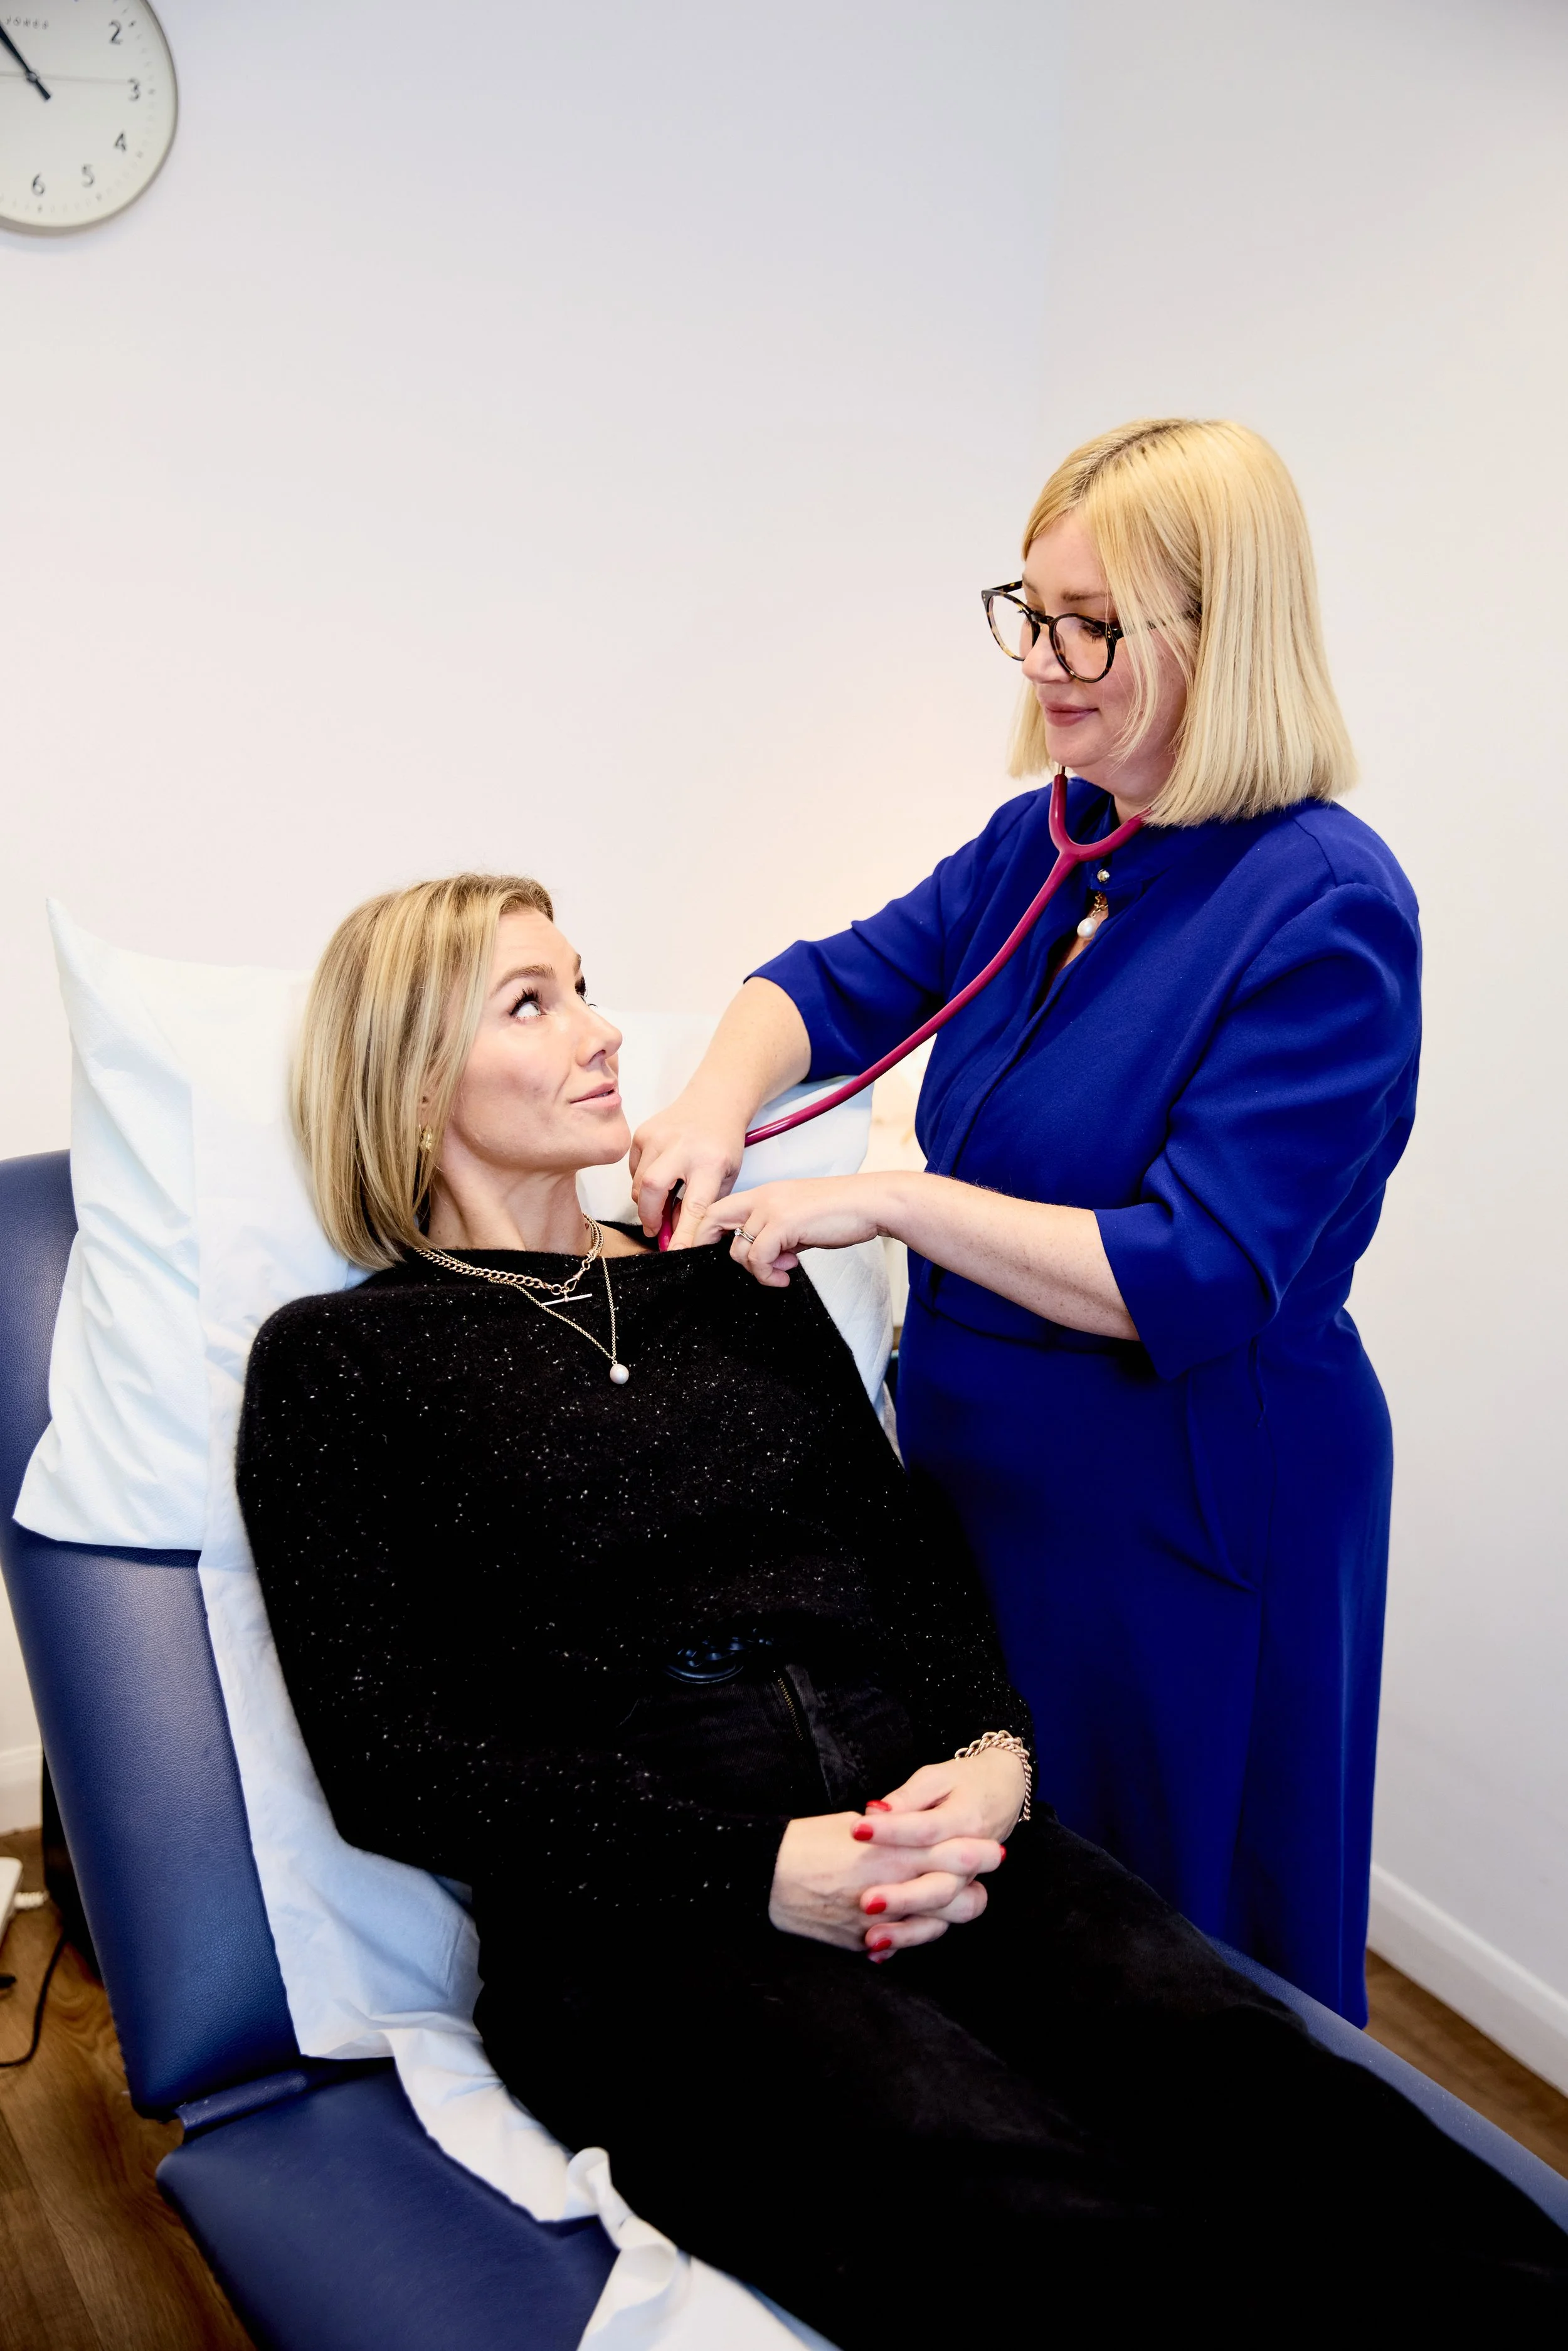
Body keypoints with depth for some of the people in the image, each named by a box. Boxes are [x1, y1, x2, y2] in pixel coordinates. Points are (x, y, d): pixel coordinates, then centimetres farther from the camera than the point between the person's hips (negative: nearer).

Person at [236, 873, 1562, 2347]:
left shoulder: (738, 1284, 23)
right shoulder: (335, 1360, 8)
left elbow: (915, 1554, 17)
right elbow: (385, 1758, -2)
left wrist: (991, 1758, -6)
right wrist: (756, 1866, -12)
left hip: (911, 1828, 5)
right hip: (629, 1911, -4)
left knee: (1242, 2089, -27)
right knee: (1025, 2205, -33)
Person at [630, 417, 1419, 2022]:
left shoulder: (1321, 910, -20)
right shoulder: (1043, 845, 4)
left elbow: (1195, 1283, -25)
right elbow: (840, 981, 10)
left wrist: (895, 1201, -23)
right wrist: (717, 1105, -11)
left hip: (1184, 1513, -7)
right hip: (983, 1467, 7)